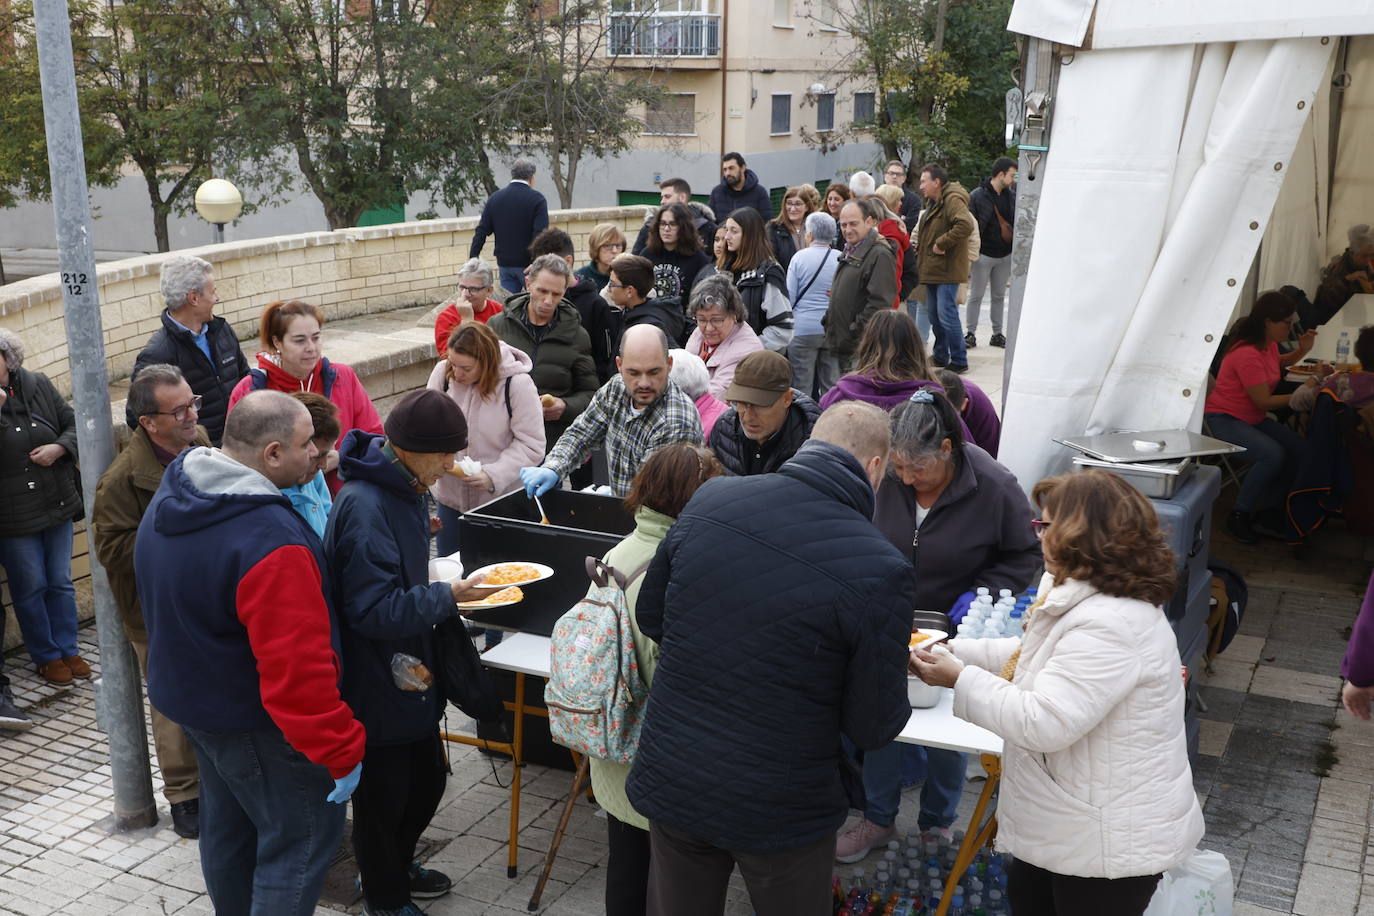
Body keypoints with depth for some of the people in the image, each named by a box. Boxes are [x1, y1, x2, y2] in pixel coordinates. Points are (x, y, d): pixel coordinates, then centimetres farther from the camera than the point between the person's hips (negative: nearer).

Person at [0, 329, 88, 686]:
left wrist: (59, 448, -13)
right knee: (30, 587, 8)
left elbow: (72, 423, 7)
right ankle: (46, 656, 23)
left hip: (56, 504, 4)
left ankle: (67, 649, 28)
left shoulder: (39, 386, 1)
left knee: (61, 582, 14)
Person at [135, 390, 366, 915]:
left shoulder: (169, 497, -2)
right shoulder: (271, 542, -32)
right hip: (256, 721, -9)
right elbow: (297, 670, -32)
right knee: (301, 842, 6)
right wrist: (342, 750, -23)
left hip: (189, 696, 9)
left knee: (227, 827, 25)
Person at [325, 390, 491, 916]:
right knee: (382, 795, 11)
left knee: (427, 778, 23)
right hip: (375, 683, -9)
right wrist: (447, 596, -23)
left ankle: (396, 867, 47)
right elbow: (375, 610, -28)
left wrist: (444, 591, 4)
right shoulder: (365, 507, -28)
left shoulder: (404, 489, 3)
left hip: (407, 670, 9)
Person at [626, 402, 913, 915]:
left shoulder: (709, 499, -9)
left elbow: (649, 617, 6)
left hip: (669, 780, 4)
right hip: (779, 809, -3)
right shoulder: (879, 570, -22)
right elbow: (874, 727, -11)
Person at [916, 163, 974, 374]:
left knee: (947, 315, -10)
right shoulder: (934, 203, 17)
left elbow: (965, 225, -33)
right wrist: (921, 248, 16)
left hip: (947, 270, -10)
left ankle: (959, 362, -3)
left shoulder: (953, 200, -16)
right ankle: (941, 357, 26)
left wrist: (942, 243, -25)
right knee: (934, 315, 15)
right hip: (933, 270, 10)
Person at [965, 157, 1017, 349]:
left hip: (1005, 255, 5)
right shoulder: (978, 195, -9)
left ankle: (998, 334, 18)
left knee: (999, 296, 11)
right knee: (976, 295, 1)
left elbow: (1017, 223, 13)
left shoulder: (1012, 195, 6)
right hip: (984, 254, -5)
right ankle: (971, 333, 9)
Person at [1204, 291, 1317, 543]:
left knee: (1301, 450, -9)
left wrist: (1301, 350, 15)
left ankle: (1266, 514, 0)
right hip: (1224, 419, -10)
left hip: (1254, 419, 10)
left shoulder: (1269, 344, 7)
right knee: (1273, 454, -31)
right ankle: (1239, 516, -15)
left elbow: (1277, 363, 33)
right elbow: (1264, 401, -21)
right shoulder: (1247, 354, -23)